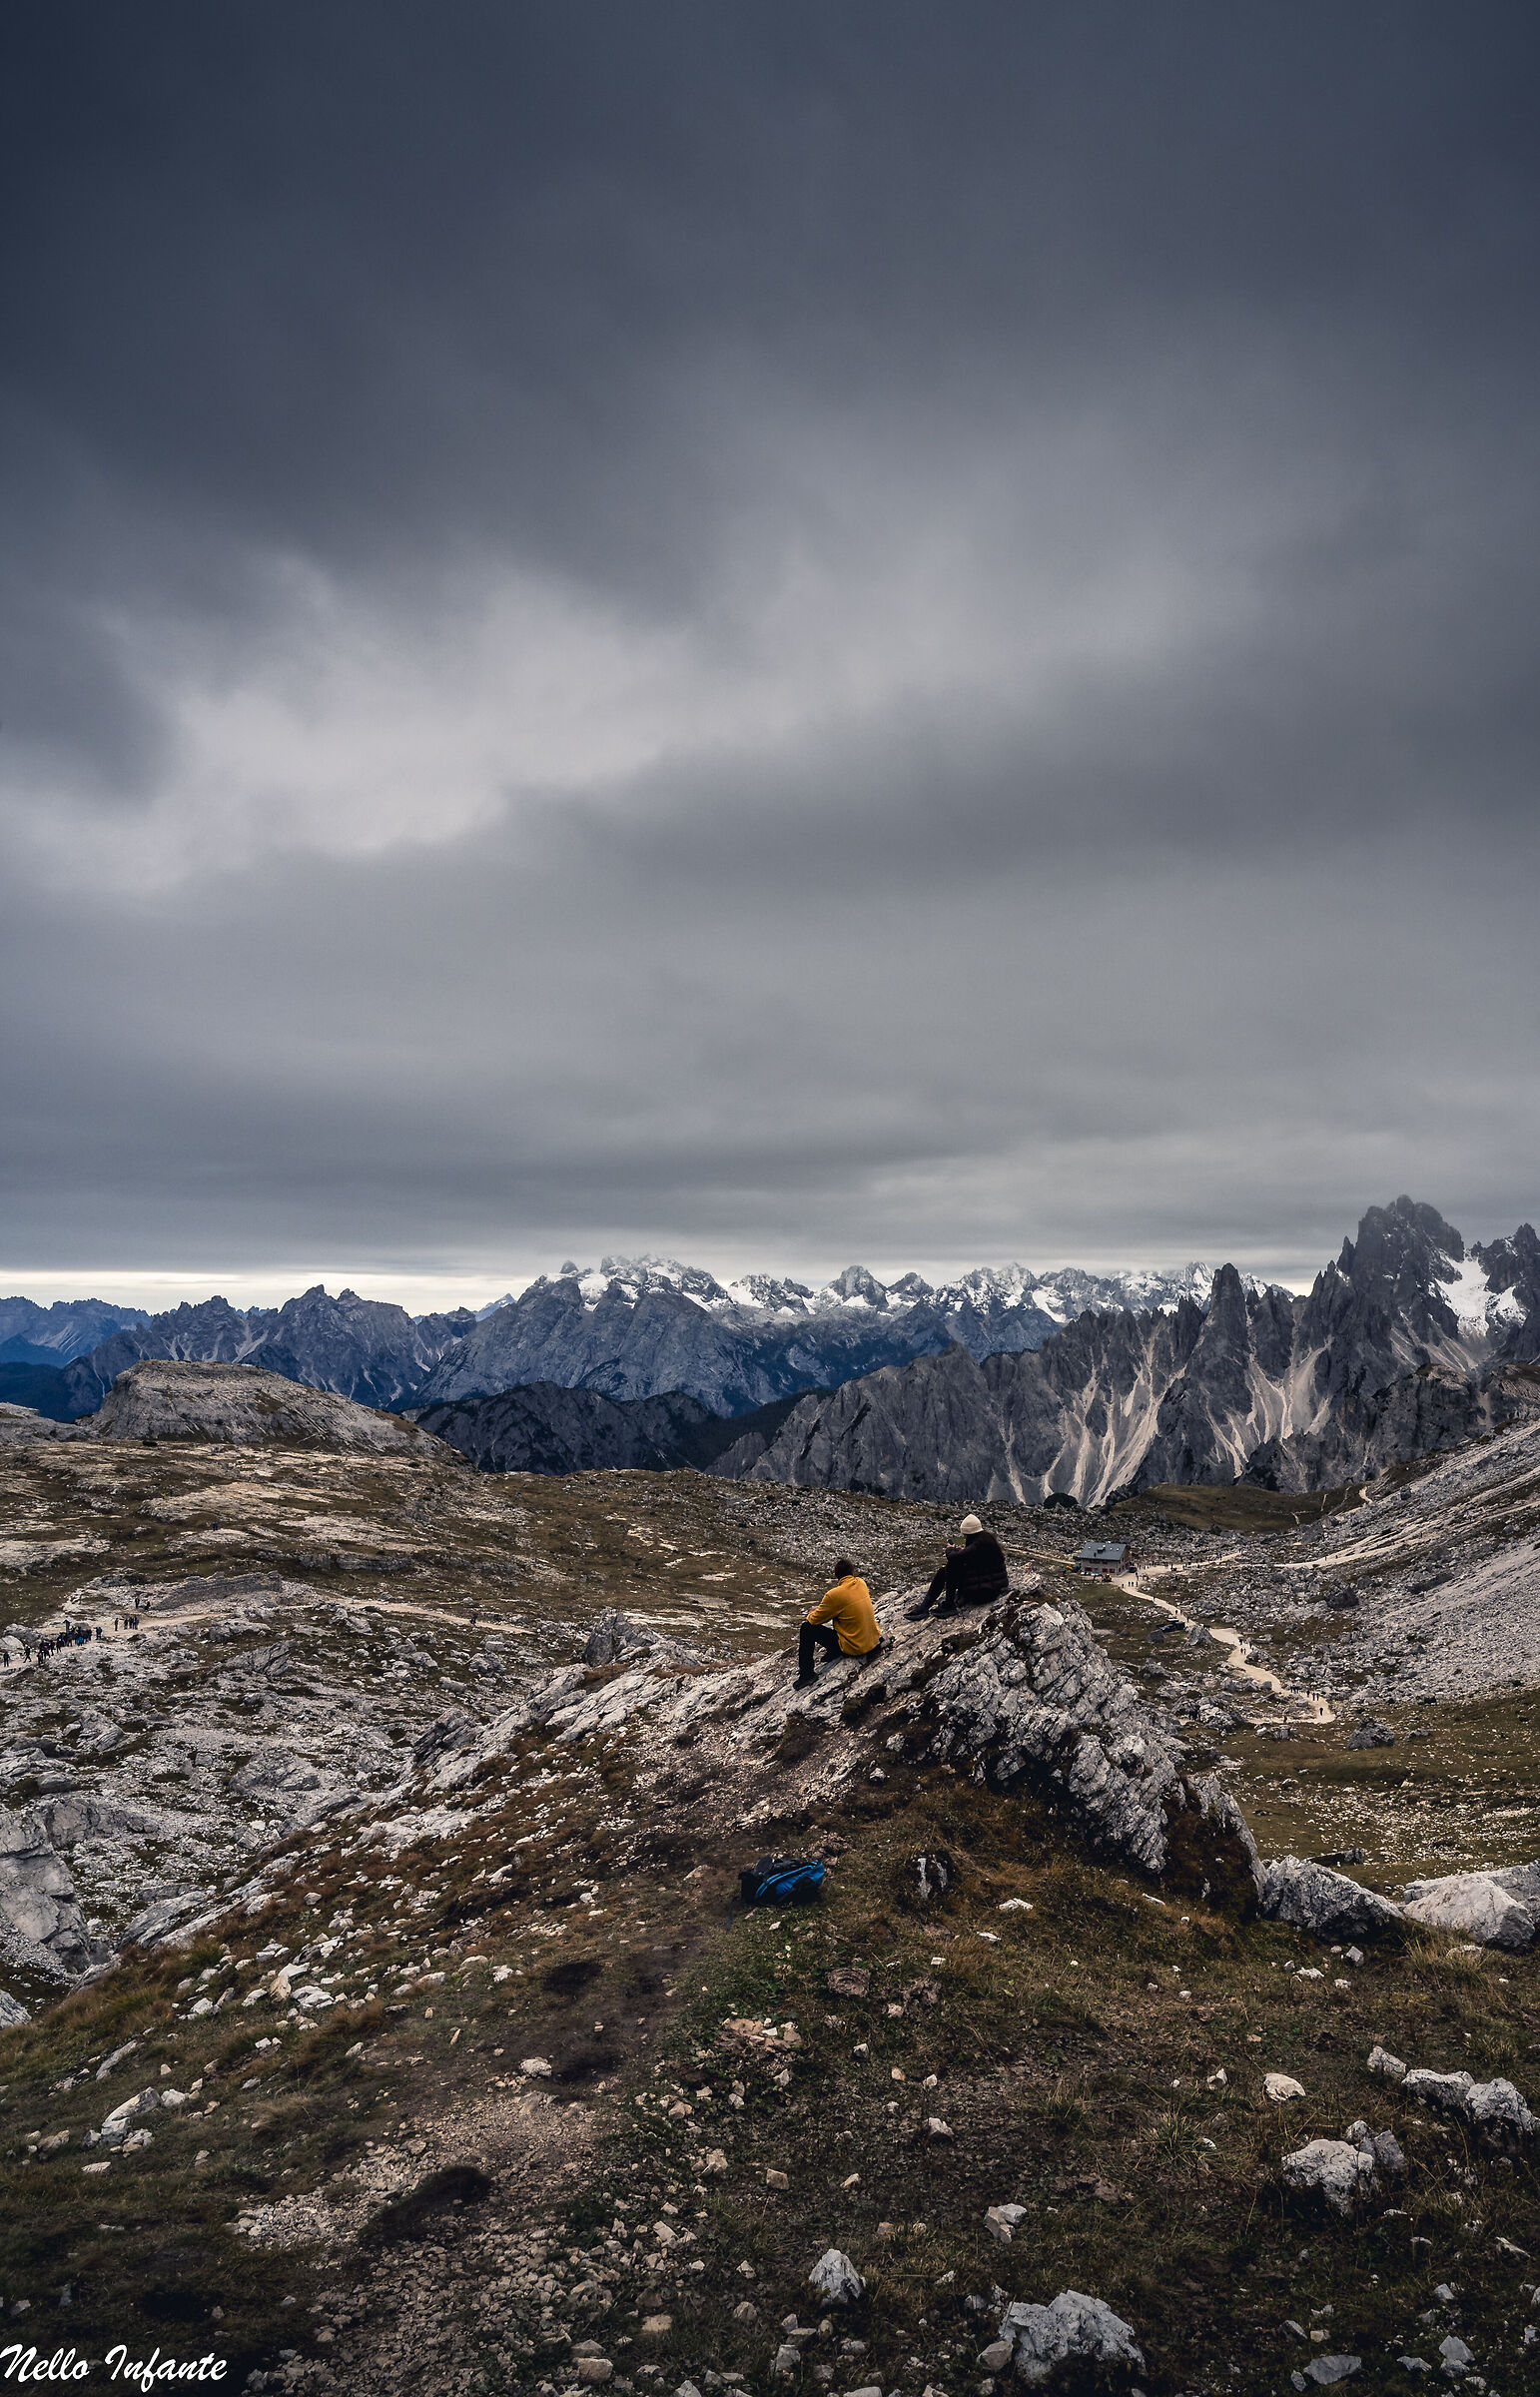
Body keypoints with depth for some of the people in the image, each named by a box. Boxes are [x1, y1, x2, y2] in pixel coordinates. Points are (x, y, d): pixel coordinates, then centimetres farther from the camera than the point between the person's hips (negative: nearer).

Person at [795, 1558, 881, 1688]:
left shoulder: (834, 1595, -20)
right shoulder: (861, 1583, -1)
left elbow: (815, 1620, -7)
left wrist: (812, 1613, 17)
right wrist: (821, 1608, 18)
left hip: (854, 1648, -7)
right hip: (874, 1641, 7)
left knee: (807, 1628, 1)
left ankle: (806, 1674, 4)